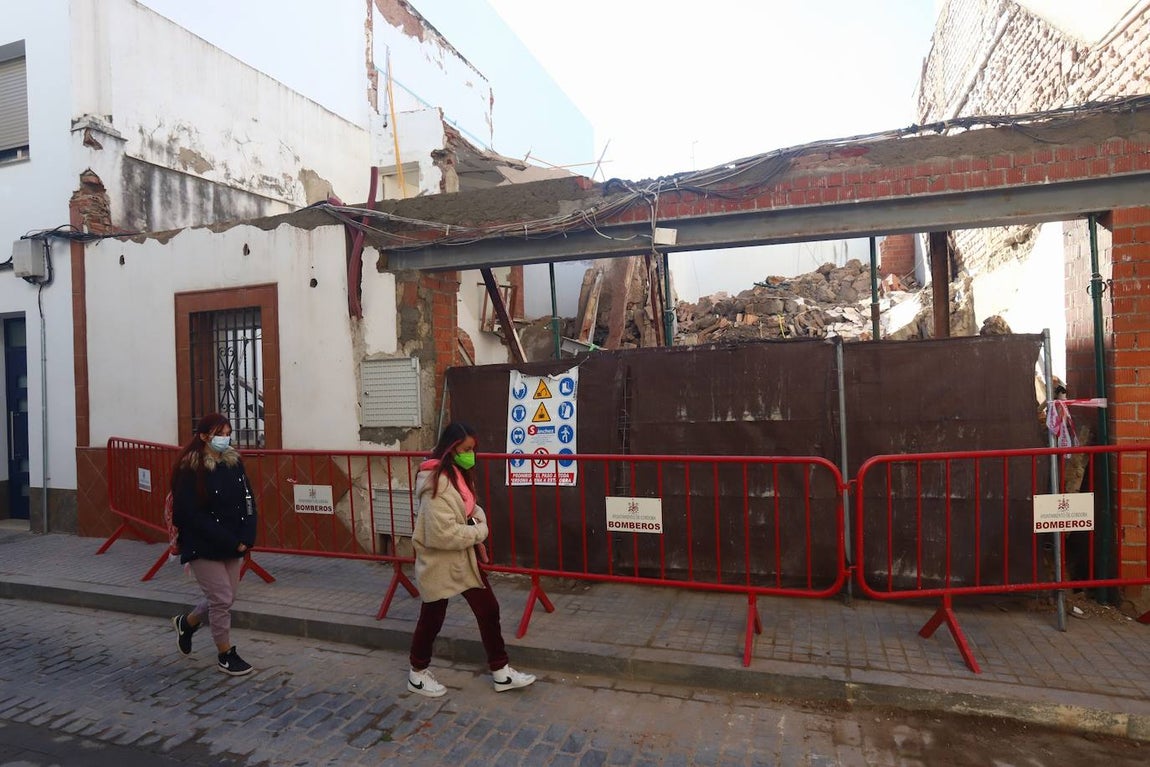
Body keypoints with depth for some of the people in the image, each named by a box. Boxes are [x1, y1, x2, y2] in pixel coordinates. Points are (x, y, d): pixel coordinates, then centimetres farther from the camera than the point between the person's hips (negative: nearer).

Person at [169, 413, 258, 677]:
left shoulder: (234, 463, 3)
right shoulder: (191, 469, -14)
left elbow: (248, 502, 4)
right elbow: (192, 515, -17)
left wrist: (246, 538, -8)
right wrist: (229, 541, -17)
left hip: (234, 546, 6)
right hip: (203, 547, -6)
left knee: (225, 597, 15)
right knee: (222, 598, -1)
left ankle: (187, 622, 44)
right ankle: (225, 654, 19)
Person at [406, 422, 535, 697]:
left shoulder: (458, 475, 5)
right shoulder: (437, 482, -24)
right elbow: (442, 533, -30)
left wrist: (479, 520, -5)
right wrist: (479, 532, -17)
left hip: (466, 558, 8)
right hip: (439, 562, -8)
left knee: (488, 609, 10)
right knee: (432, 618, 11)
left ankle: (501, 672, 23)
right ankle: (418, 674, 34)